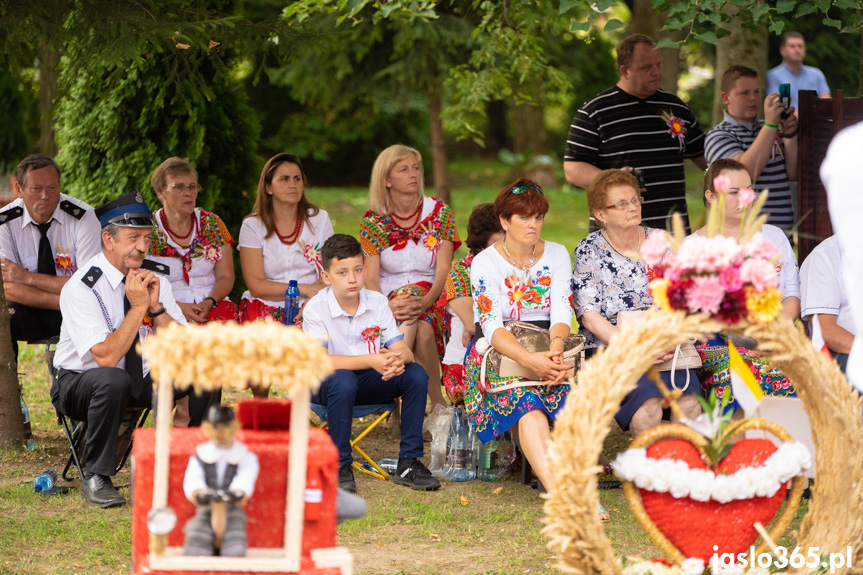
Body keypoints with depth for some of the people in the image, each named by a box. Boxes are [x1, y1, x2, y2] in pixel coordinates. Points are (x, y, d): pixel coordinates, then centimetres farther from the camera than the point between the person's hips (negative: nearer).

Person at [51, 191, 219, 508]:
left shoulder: (155, 277, -3)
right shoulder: (82, 288, -20)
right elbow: (106, 357, -29)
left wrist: (156, 306, -20)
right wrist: (138, 307, -27)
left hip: (143, 380, 5)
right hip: (79, 383, -5)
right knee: (112, 380, -39)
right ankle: (96, 479, -23)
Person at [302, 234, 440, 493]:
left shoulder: (377, 302, -2)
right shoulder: (315, 309, -15)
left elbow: (404, 350, -7)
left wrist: (396, 359, -35)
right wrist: (371, 360, -37)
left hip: (368, 383, 5)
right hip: (323, 385, -5)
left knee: (416, 374, -18)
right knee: (343, 380, -38)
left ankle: (408, 463, -13)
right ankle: (340, 467, -25)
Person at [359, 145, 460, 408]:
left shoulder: (439, 213, 3)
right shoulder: (373, 221, 4)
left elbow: (444, 270, -6)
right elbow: (371, 279, -4)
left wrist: (425, 301, -27)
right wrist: (387, 305, -27)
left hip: (432, 301, 0)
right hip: (389, 300, 0)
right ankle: (438, 405, -35)